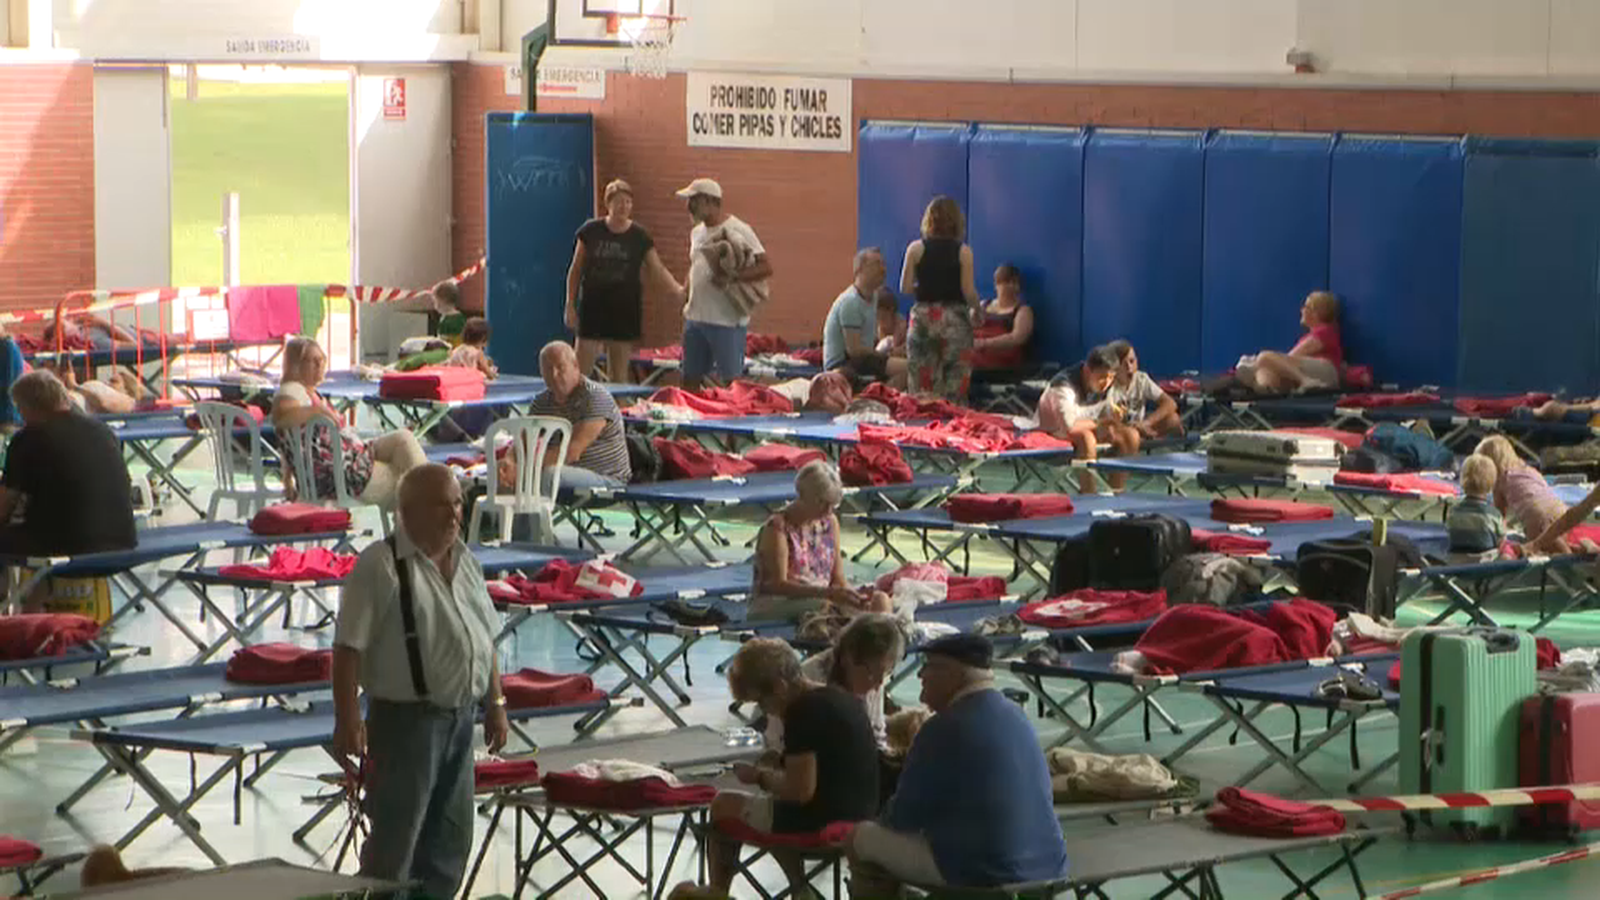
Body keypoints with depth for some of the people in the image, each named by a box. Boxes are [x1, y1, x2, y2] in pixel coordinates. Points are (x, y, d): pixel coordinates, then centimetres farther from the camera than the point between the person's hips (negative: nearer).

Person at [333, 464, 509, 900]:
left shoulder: (465, 563, 11)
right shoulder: (381, 566, -13)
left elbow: (485, 639, 19)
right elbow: (348, 647, -16)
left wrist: (495, 703, 16)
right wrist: (347, 719, -21)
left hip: (460, 715, 8)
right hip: (406, 717, -8)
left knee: (451, 835, 12)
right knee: (395, 840, -4)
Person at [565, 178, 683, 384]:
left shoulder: (639, 236, 1)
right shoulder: (591, 231, 0)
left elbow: (658, 269, -1)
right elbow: (575, 270, 7)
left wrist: (677, 289, -18)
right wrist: (570, 305, 3)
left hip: (625, 310, 1)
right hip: (593, 307, -1)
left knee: (619, 375, 5)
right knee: (581, 372, -5)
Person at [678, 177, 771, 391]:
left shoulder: (738, 230, -10)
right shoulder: (696, 233, 14)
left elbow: (766, 267, -14)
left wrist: (731, 278, -24)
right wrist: (686, 293, 12)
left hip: (726, 320, -7)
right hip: (695, 317, 8)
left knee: (732, 381, -4)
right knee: (690, 381, 11)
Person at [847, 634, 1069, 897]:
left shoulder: (946, 728, -16)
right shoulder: (1016, 716, 9)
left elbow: (902, 818, -8)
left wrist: (887, 820, 14)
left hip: (982, 873, -8)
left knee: (863, 838, 9)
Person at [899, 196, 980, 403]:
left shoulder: (916, 249, -1)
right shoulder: (963, 251, -5)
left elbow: (905, 288, -1)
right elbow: (968, 292, -8)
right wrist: (977, 310, 11)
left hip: (923, 318, 1)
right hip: (955, 321, -1)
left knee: (921, 388, 4)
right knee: (954, 390, 1)